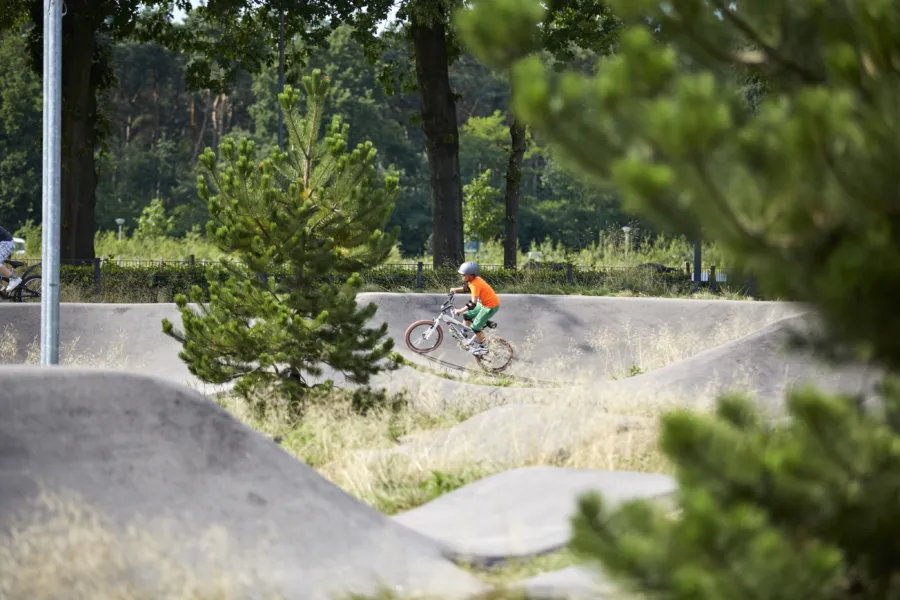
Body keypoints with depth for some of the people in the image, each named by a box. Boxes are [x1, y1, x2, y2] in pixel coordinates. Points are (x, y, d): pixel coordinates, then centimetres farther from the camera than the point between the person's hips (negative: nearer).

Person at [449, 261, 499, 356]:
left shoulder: (475, 284, -31)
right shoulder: (473, 279, -4)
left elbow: (473, 304, -35)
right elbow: (467, 288, 19)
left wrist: (460, 311, -32)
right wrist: (455, 290, 5)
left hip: (491, 306, -10)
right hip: (484, 303, 10)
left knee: (475, 326, -7)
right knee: (466, 315, 15)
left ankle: (482, 347, 10)